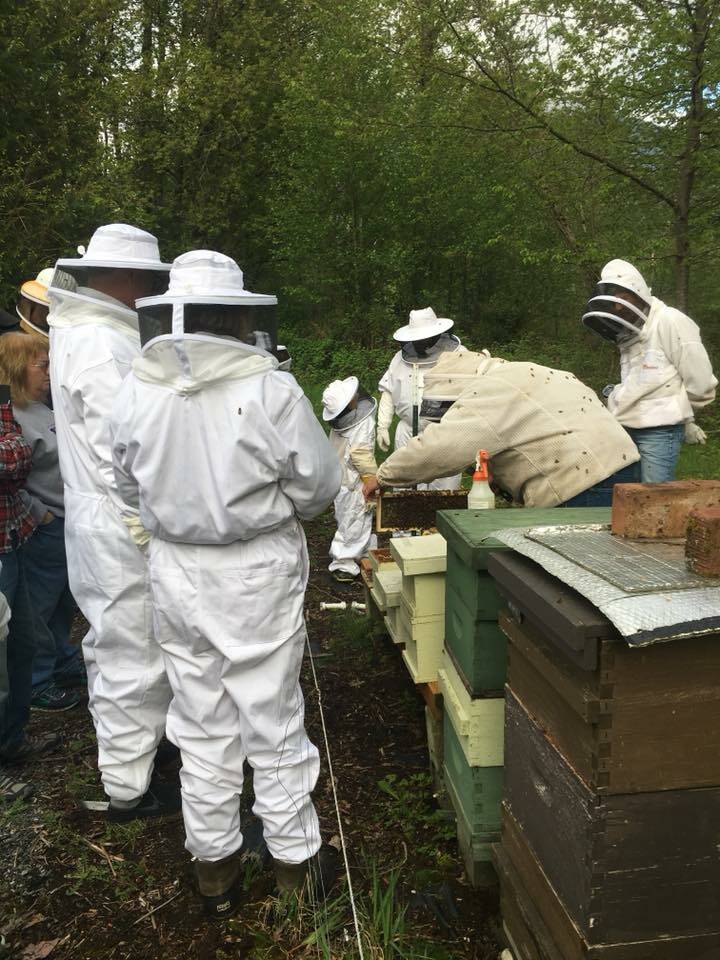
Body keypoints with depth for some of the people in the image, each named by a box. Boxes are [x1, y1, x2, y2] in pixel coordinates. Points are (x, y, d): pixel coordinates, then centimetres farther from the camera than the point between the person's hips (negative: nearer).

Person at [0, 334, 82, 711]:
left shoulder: (39, 408, 10)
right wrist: (38, 513, -19)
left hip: (65, 525, 10)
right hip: (44, 531, -10)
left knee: (65, 602, 22)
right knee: (39, 608, 5)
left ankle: (64, 662, 40)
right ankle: (38, 684, 20)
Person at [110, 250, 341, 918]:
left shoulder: (135, 393, -6)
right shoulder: (269, 389, -17)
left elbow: (130, 486, 6)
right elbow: (317, 484, -10)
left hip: (174, 569, 4)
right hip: (256, 570, -3)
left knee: (199, 725, 17)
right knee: (272, 719, 12)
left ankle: (214, 868, 32)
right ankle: (293, 859, 28)